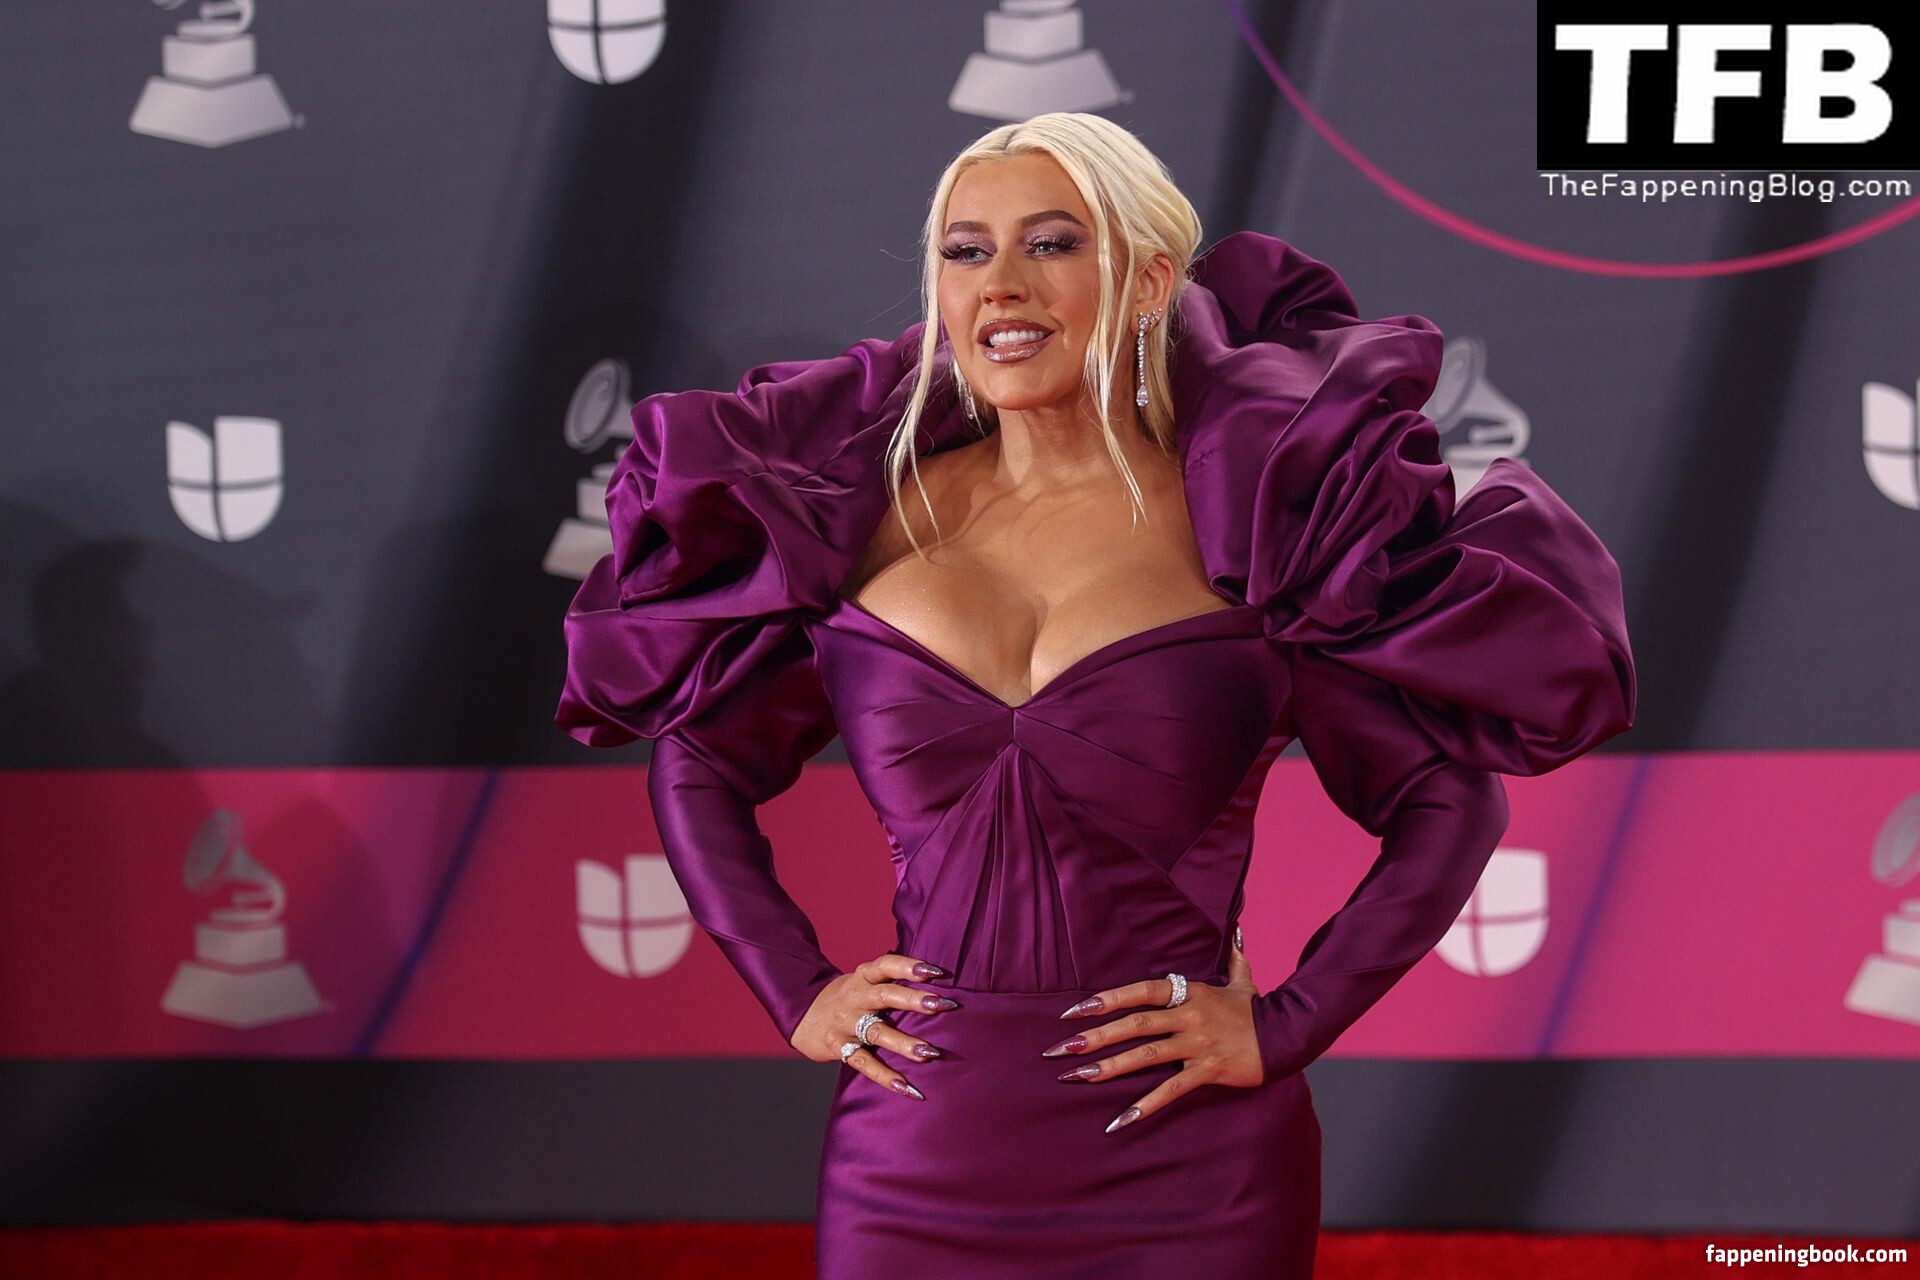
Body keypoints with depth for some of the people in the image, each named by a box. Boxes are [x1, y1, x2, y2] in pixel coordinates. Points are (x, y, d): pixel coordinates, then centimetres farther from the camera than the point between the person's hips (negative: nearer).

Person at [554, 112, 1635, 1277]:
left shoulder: (1261, 528, -3)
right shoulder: (871, 518, 4)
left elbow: (1451, 803, 1)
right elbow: (699, 760, 15)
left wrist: (1286, 1025, -7)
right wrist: (795, 993, 4)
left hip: (1185, 1175, -2)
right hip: (918, 1167, 2)